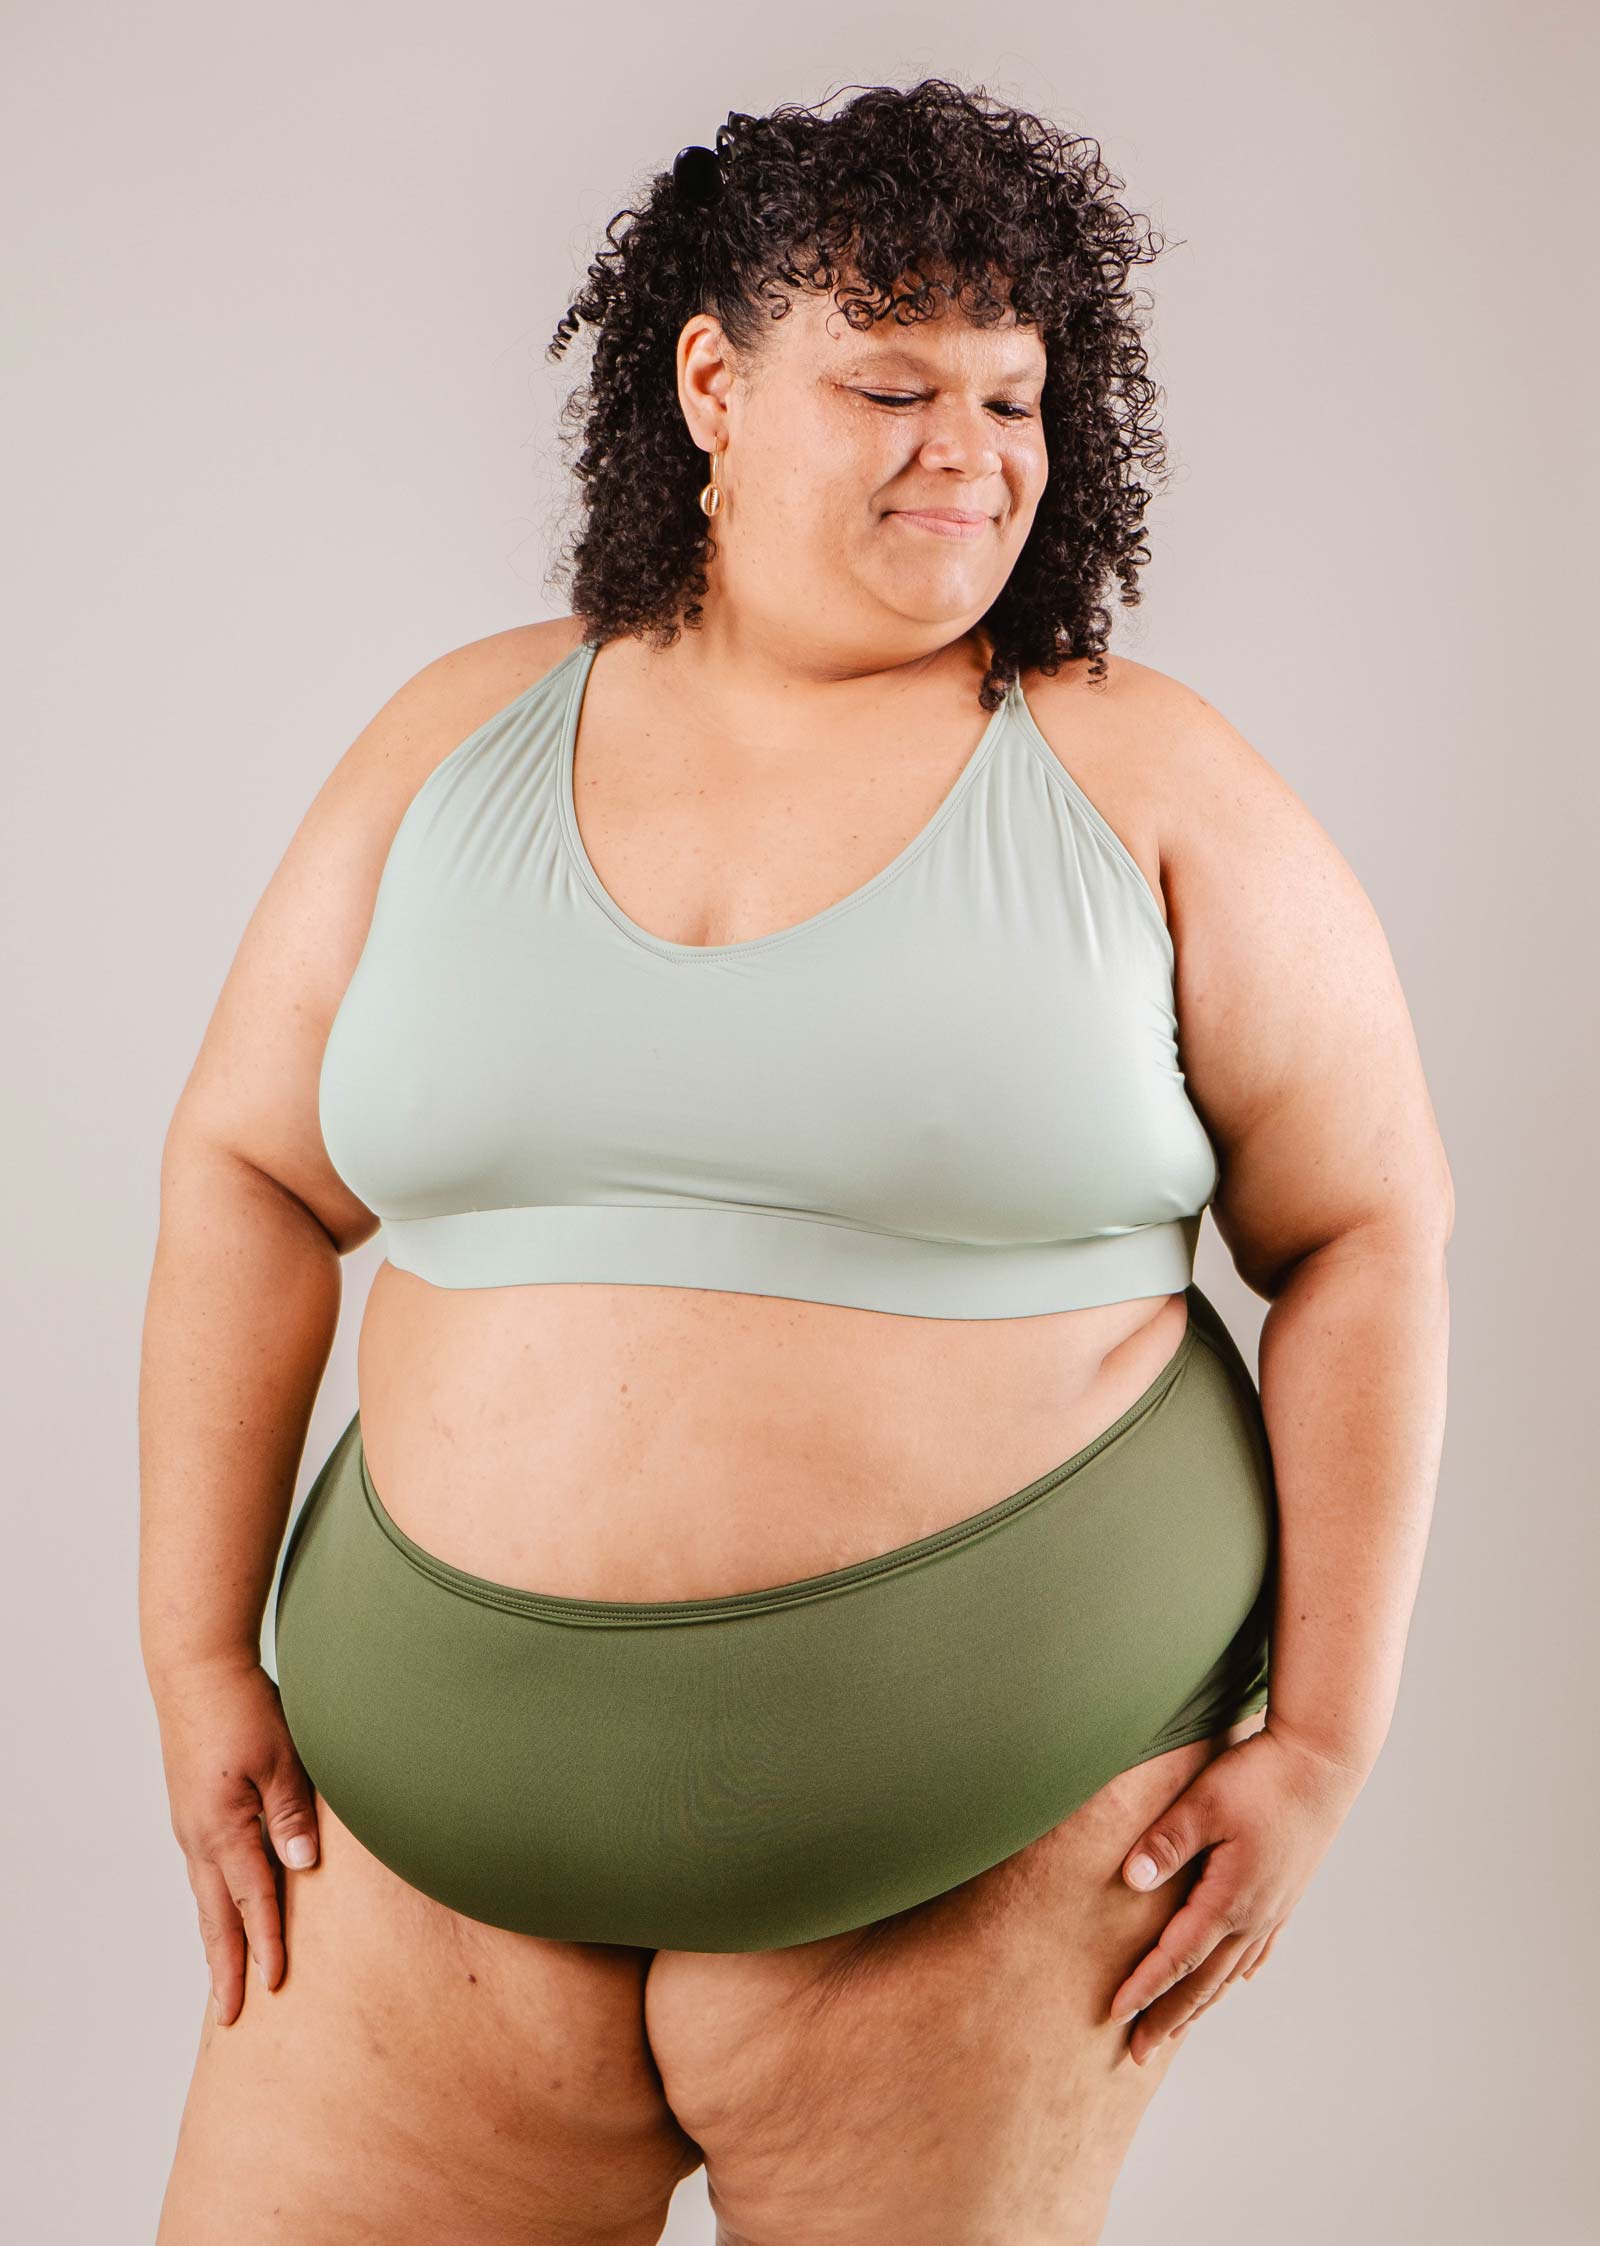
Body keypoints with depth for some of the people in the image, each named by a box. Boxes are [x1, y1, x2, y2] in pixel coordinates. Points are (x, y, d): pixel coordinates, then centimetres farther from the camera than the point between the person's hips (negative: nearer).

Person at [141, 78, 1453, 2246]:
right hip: (455, 1805, 3)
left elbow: (1368, 1234, -1)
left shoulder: (1148, 785, -3)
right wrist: (201, 1658, 3)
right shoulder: (462, 740, 4)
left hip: (985, 1817, -2)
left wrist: (1323, 1743, -5)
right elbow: (251, 1174, 7)